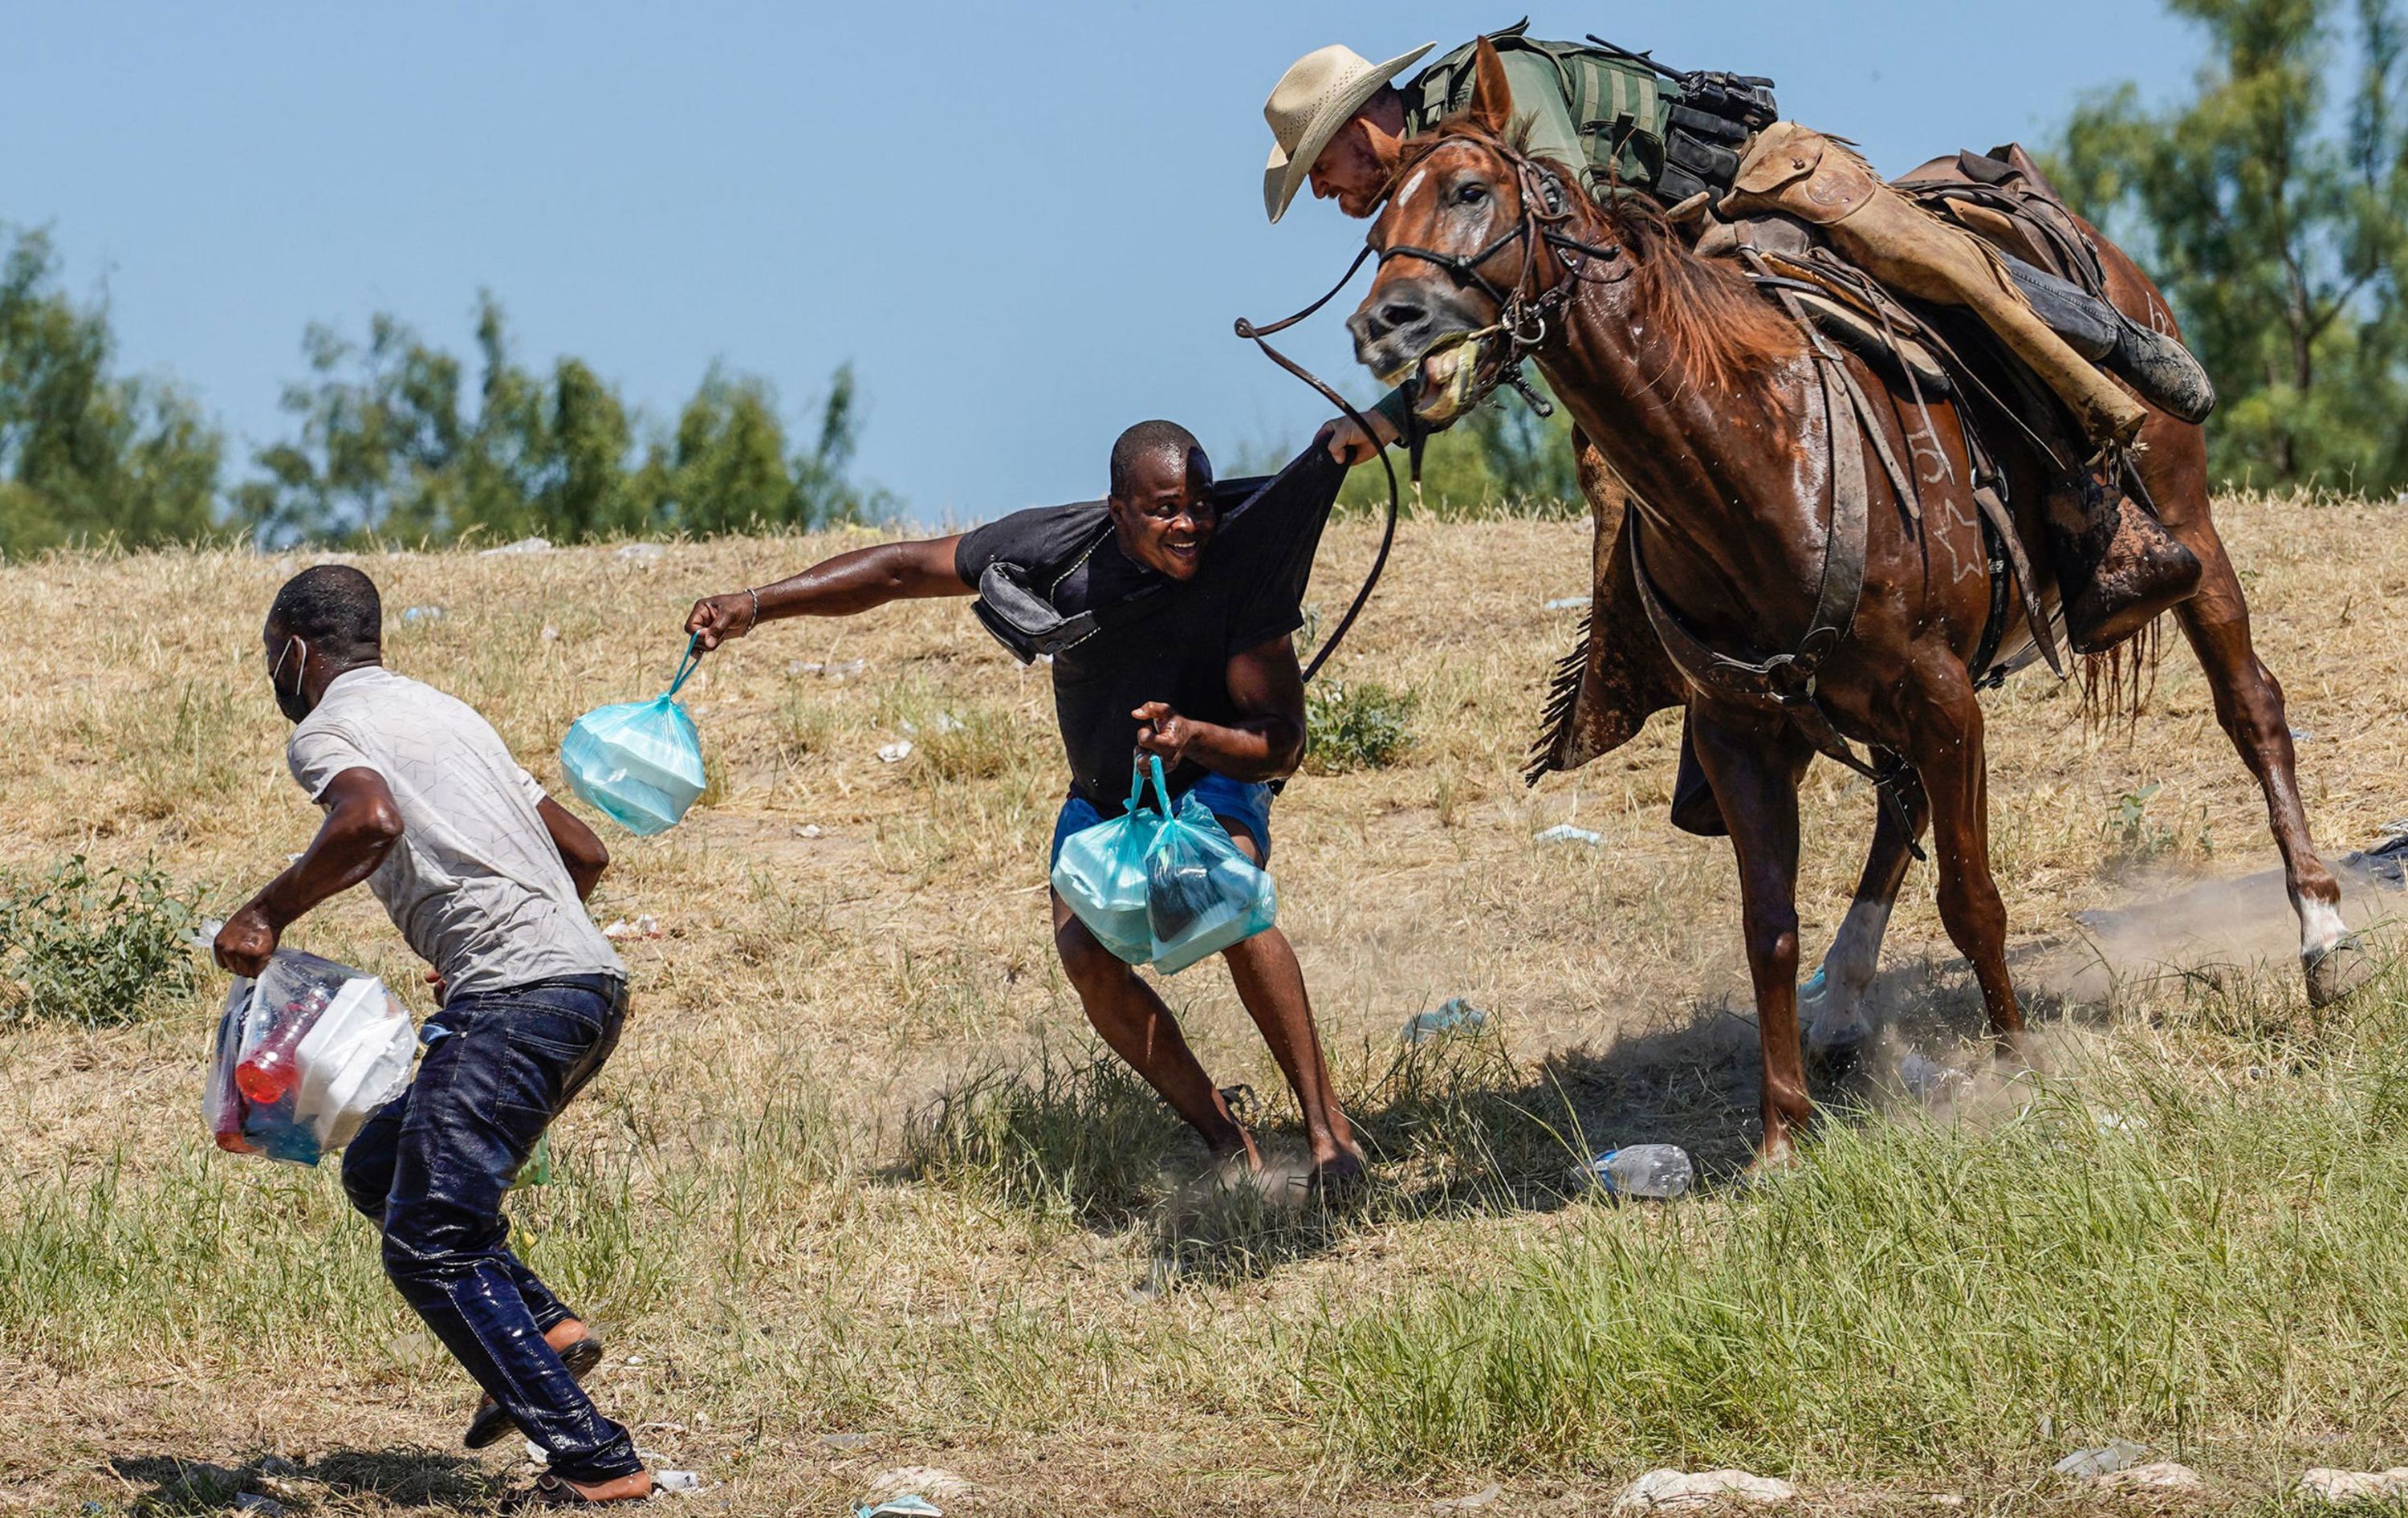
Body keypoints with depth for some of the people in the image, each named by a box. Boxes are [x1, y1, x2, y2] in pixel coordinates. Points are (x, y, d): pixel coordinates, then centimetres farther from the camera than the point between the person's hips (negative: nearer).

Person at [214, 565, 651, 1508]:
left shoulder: (325, 729, 1)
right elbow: (585, 853, 29)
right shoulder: (444, 713, 27)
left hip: (514, 997, -9)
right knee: (379, 1168, 21)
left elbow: (372, 821, -23)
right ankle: (544, 1327, 5)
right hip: (591, 980, 9)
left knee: (429, 1244, -7)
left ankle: (597, 1462, -14)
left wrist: (268, 915, -11)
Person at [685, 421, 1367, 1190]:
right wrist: (757, 603, -20)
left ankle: (1327, 1127, -27)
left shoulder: (1241, 564, -29)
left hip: (1211, 782, -3)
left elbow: (1282, 744, -28)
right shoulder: (1057, 548, -24)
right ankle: (1230, 1147, -14)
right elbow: (900, 569, -13)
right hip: (1102, 798, 3)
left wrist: (1193, 735, -49)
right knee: (1085, 951, -24)